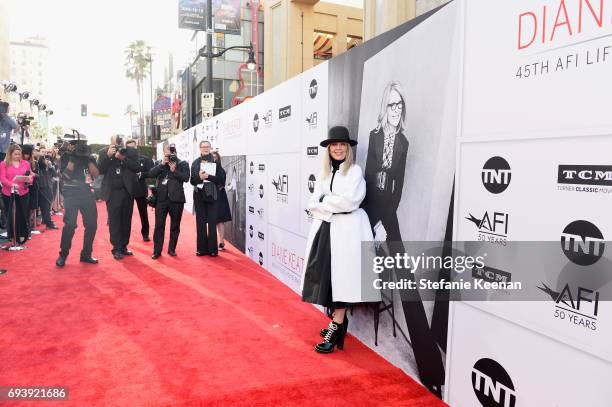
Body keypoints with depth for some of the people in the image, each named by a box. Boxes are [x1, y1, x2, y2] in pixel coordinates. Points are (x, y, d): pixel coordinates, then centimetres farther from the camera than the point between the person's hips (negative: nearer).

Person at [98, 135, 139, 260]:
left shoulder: (131, 152, 3)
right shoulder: (104, 152, 3)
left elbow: (137, 167, -7)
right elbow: (100, 170, -6)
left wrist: (123, 158, -17)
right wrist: (108, 156, -17)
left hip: (128, 191, 1)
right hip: (112, 192, -1)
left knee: (126, 221, 6)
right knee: (114, 221, -1)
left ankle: (123, 246, 16)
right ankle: (116, 249, 5)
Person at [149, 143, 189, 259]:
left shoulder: (183, 164, 5)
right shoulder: (159, 164, 13)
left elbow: (186, 178, -8)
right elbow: (151, 173, -3)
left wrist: (174, 170, -15)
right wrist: (162, 164, -10)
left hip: (176, 199, -1)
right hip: (161, 198, 1)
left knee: (175, 226, 8)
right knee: (159, 226, -1)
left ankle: (172, 249, 19)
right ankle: (157, 251, 5)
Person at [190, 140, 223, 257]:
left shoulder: (216, 161, 1)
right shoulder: (195, 162, 8)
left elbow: (220, 178, -6)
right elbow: (192, 180, 4)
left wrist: (208, 176, -20)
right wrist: (199, 177, -17)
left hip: (211, 195, -2)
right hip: (199, 195, 2)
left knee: (212, 222, -1)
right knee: (200, 222, 5)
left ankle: (212, 249, 6)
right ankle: (202, 248, 12)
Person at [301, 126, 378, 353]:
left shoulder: (355, 171, -1)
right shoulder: (324, 173, 15)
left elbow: (348, 201, -14)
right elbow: (313, 204, 8)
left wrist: (324, 201, -2)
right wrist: (332, 209, -9)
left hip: (346, 231, -5)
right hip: (324, 229, 6)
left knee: (341, 278, -5)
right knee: (326, 276, 7)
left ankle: (335, 331, 0)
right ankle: (337, 321, 22)